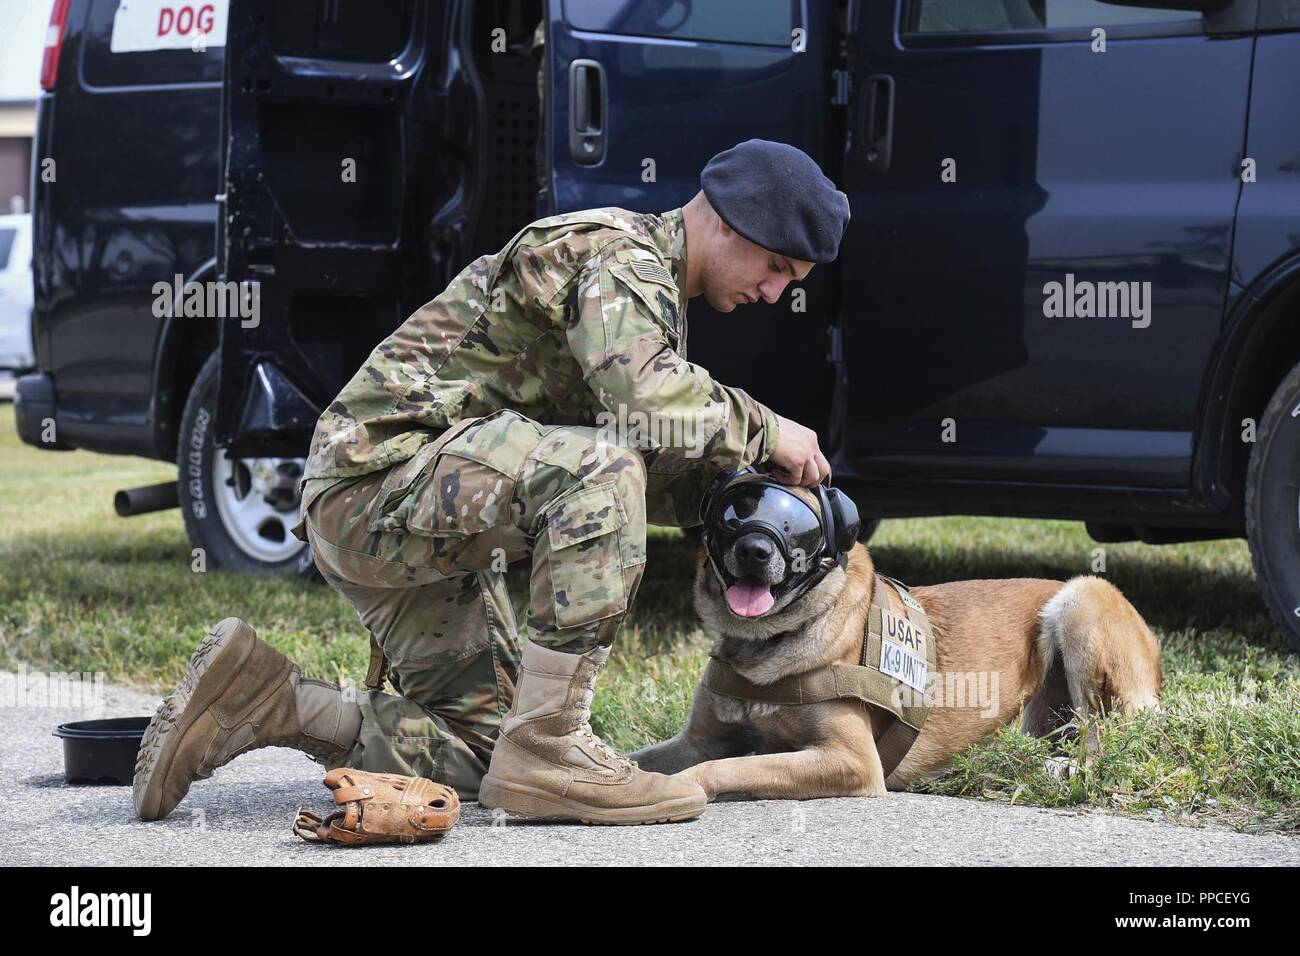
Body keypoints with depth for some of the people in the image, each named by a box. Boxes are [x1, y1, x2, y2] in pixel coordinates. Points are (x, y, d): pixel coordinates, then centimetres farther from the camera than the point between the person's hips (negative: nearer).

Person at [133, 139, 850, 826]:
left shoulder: (647, 281, 19)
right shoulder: (617, 256, -13)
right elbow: (647, 406, -32)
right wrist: (762, 431, -16)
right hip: (377, 477, -11)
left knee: (475, 752, 7)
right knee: (596, 464, -32)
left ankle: (258, 700, 11)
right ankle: (549, 750, -30)